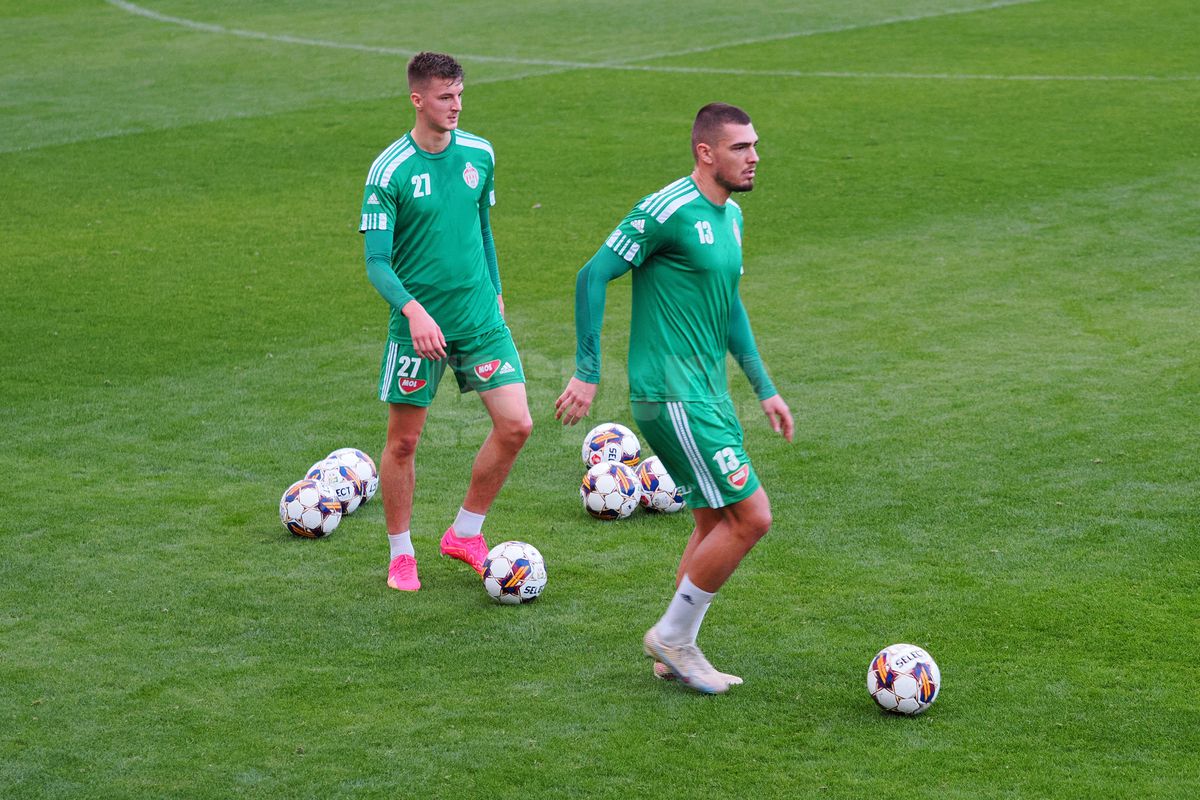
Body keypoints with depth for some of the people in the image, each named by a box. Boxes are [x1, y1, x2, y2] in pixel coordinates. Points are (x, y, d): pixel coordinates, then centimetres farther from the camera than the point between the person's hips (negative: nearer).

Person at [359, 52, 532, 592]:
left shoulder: (479, 155, 2)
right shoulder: (389, 171, -12)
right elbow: (376, 262, -13)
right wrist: (413, 309, -28)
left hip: (479, 318, 4)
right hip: (417, 322, -4)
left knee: (515, 426, -4)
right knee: (403, 441, 4)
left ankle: (465, 534, 14)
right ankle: (401, 554, 22)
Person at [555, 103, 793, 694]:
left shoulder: (730, 216, 12)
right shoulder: (667, 211, -17)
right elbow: (592, 276, -15)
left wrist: (764, 387, 23)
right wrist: (587, 373, -16)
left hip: (709, 392, 9)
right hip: (671, 395, -9)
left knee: (716, 523, 12)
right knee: (750, 516, -10)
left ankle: (677, 653, 23)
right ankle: (672, 636, 4)